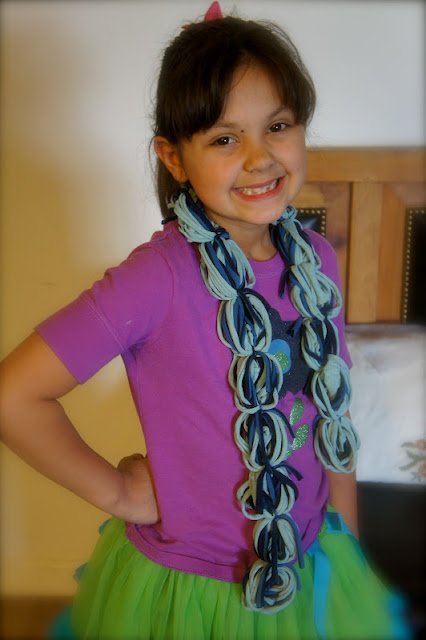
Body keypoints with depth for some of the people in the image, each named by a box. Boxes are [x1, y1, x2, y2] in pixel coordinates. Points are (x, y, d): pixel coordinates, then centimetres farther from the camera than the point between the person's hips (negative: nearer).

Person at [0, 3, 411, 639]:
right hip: (186, 587, -4)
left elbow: (333, 419, 2)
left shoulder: (316, 259, -7)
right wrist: (115, 490, -15)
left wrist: (350, 548, 8)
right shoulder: (157, 278, -26)